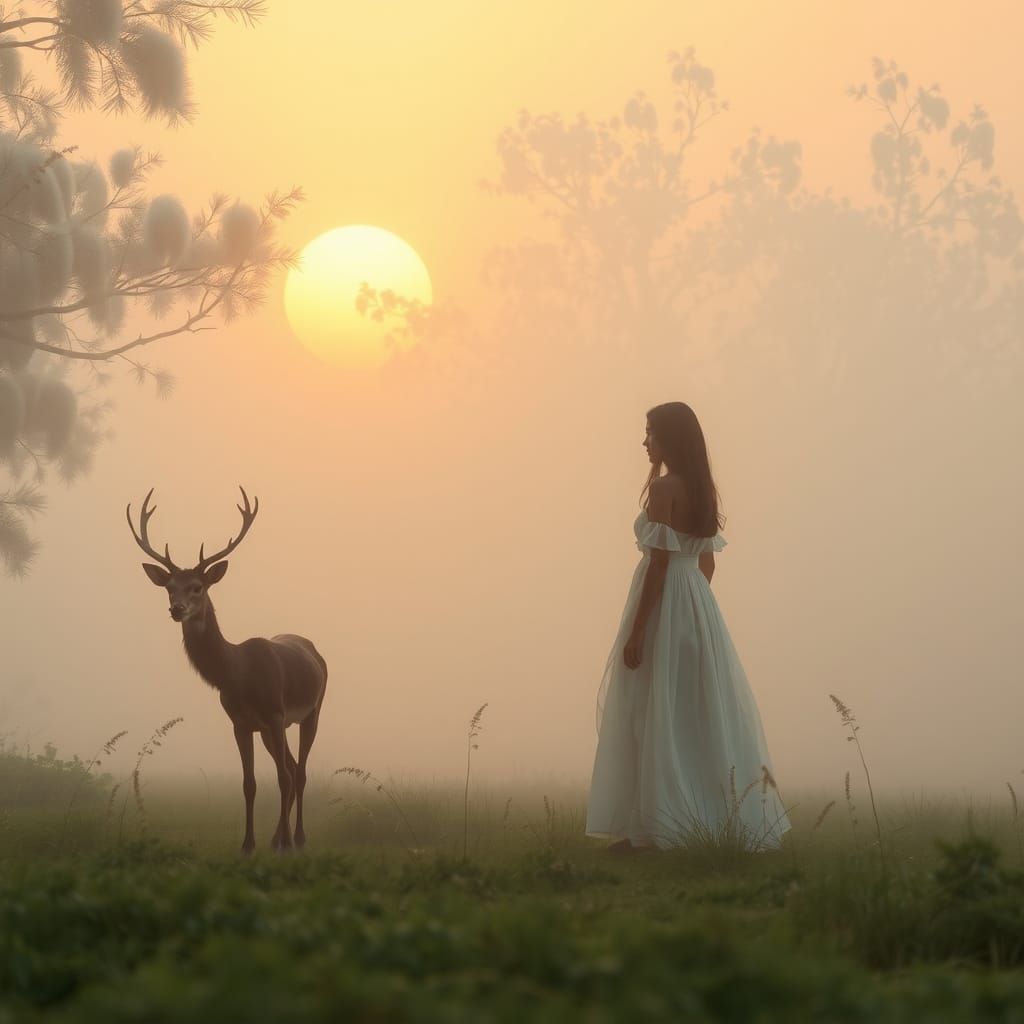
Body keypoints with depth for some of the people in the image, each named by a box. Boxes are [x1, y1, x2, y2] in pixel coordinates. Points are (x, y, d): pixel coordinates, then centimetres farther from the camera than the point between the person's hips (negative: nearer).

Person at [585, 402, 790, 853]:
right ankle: (726, 819, 14)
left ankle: (652, 827, -3)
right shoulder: (703, 489, 12)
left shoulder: (663, 488, -14)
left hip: (664, 604, -9)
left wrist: (636, 630, -17)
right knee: (700, 714, 12)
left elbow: (659, 561, -18)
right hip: (698, 603, 9)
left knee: (654, 717, -4)